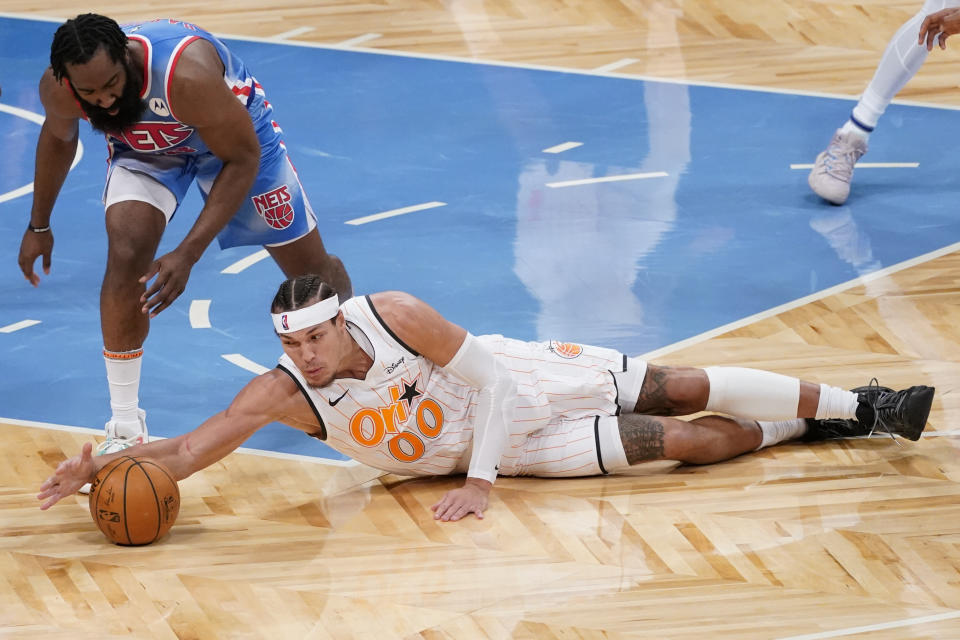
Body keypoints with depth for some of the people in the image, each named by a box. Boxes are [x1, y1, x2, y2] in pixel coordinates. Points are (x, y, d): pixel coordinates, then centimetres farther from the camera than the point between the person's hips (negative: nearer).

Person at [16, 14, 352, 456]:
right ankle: (125, 428, -12)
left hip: (234, 132, -2)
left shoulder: (187, 74, -45)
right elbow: (59, 136, -2)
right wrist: (39, 226, 8)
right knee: (127, 254, -24)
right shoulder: (58, 89, -29)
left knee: (309, 266, 8)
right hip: (144, 147, 2)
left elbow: (243, 160, -31)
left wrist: (188, 254, -37)